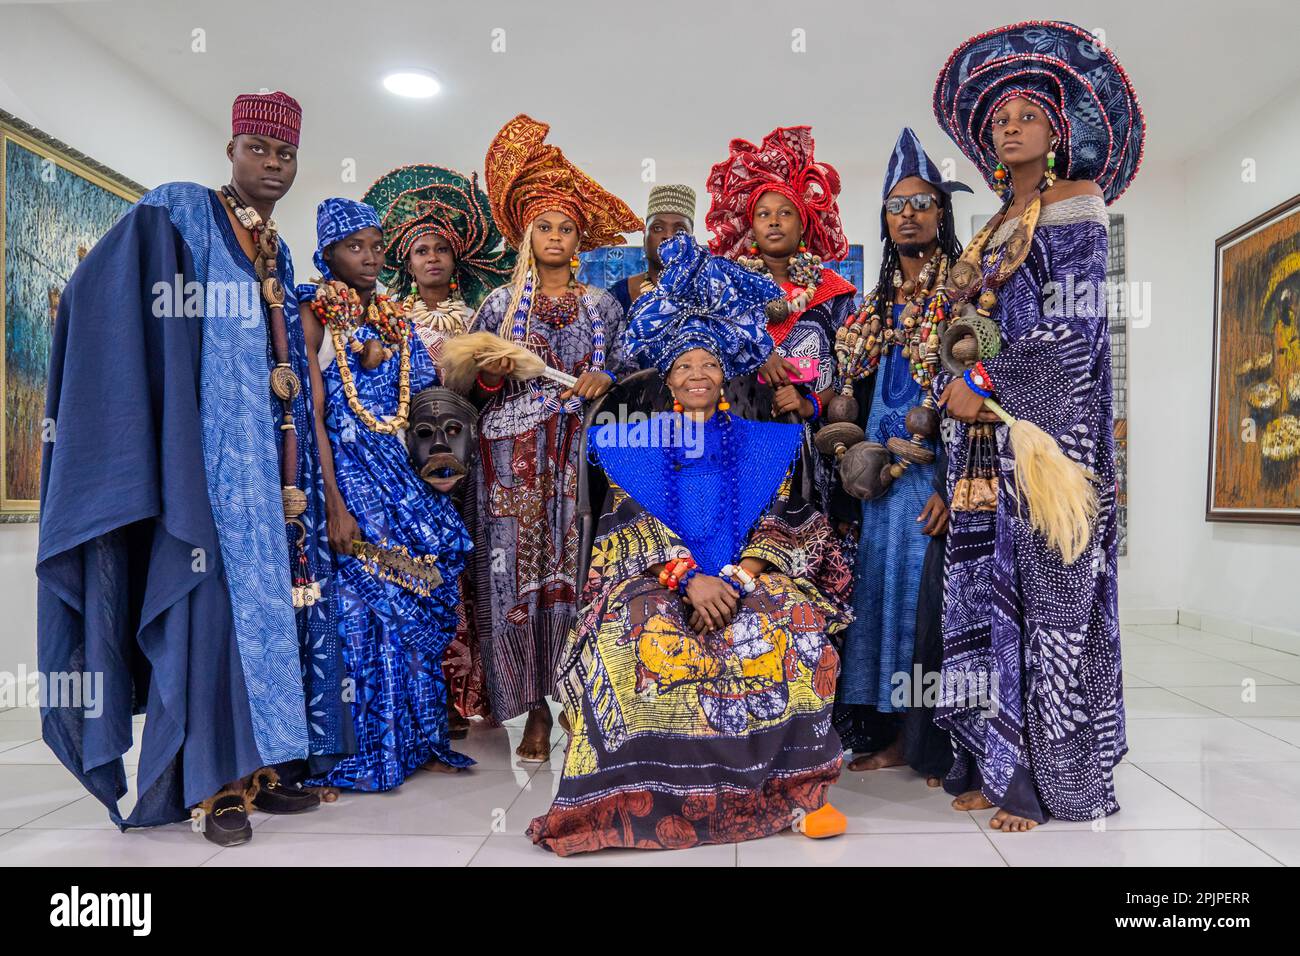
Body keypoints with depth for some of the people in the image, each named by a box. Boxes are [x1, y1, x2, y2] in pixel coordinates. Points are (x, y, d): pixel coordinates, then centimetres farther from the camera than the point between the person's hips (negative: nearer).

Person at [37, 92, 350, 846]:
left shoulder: (278, 254, 21)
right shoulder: (181, 212, 1)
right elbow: (102, 296, -9)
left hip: (275, 454, 7)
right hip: (215, 450, -7)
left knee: (276, 592, 5)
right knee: (219, 594, -8)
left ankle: (262, 764, 14)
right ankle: (216, 784, 0)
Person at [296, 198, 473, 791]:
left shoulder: (393, 318, 15)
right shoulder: (316, 313, -3)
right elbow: (311, 416, -11)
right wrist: (335, 504, -19)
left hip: (397, 472, 6)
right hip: (344, 471, -6)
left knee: (415, 601, 5)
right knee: (361, 607, -5)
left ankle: (416, 740, 18)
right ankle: (351, 755, 9)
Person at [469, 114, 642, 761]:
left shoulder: (601, 306, 13)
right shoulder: (500, 304, 11)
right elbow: (475, 391, 12)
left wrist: (603, 381, -6)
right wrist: (492, 374, -9)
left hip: (582, 457, 0)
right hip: (514, 458, 0)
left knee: (576, 569, -4)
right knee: (519, 573, -4)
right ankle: (536, 711, 5)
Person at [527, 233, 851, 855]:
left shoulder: (762, 443, 17)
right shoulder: (635, 445, 13)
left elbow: (780, 520, 6)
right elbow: (632, 522, 0)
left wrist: (738, 578, -13)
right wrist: (690, 578, -17)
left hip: (748, 577, 1)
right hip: (657, 580, -1)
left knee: (791, 633, -30)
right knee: (639, 638, -34)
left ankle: (796, 788, -19)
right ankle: (644, 799, -24)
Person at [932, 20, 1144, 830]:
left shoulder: (1076, 201, 0)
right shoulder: (996, 228, 20)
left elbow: (1074, 323, -11)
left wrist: (984, 382, -12)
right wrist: (958, 385, 5)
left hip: (1052, 422, -7)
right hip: (991, 433, 7)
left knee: (1050, 592, -5)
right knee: (990, 586, 5)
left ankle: (1053, 778, 5)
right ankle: (998, 761, 15)